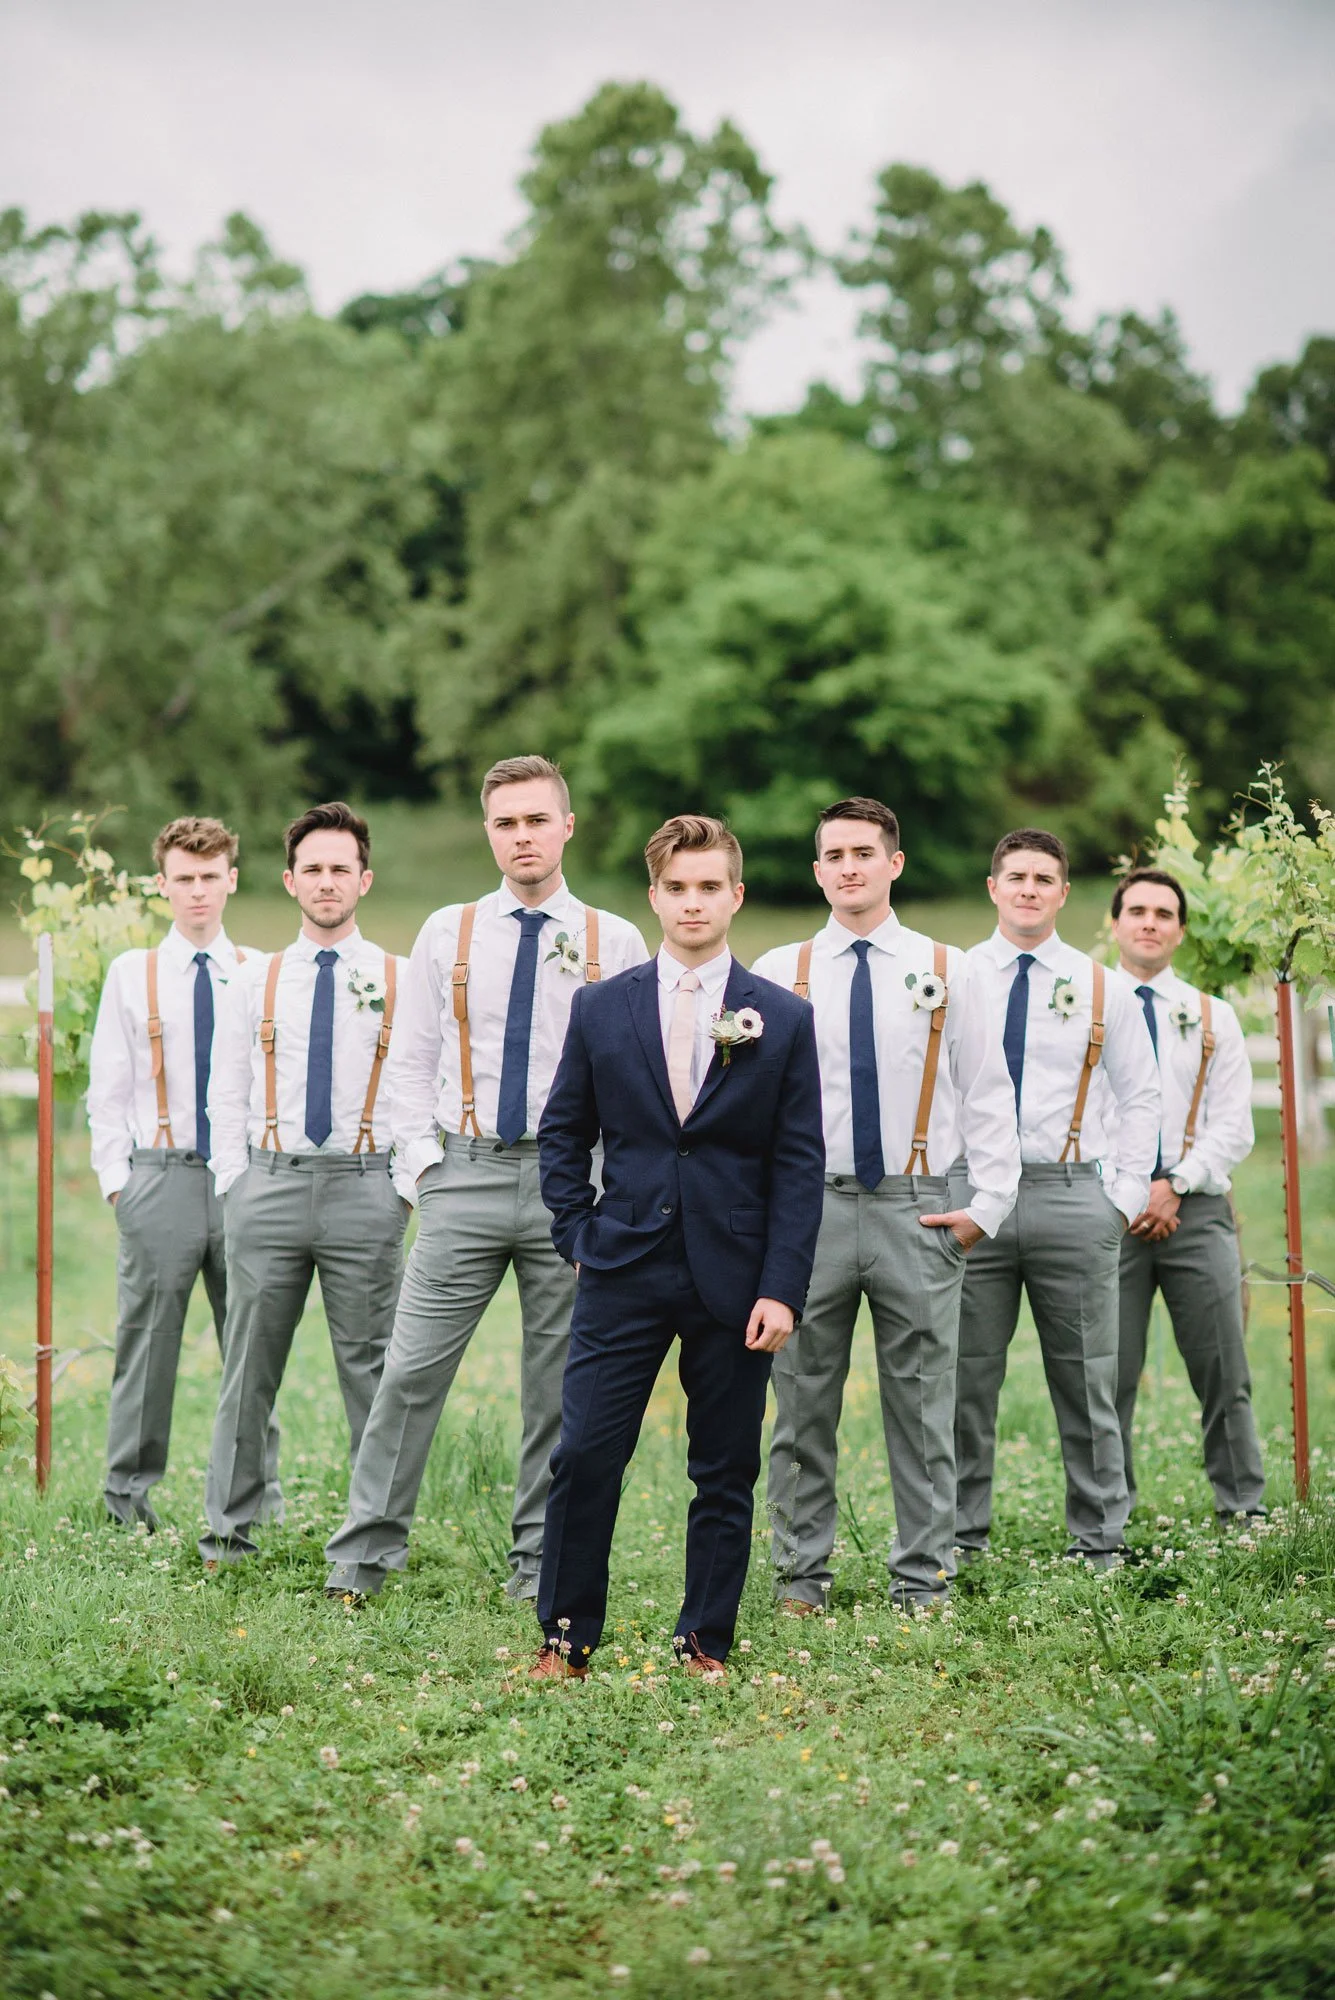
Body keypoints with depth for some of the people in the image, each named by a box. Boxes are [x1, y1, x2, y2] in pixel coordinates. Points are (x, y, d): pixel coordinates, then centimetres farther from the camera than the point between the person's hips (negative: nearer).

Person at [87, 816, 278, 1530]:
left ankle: (259, 1497, 15)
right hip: (160, 1178, -1)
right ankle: (130, 1491, 12)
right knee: (148, 1338, 1)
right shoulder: (131, 974, 7)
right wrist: (117, 1179, -1)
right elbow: (108, 1090, 7)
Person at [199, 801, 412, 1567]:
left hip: (366, 1188, -2)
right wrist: (234, 1188, 3)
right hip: (270, 1183, 2)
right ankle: (230, 1529, 13)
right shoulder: (256, 981, 10)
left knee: (371, 1366, 1)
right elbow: (227, 1097, 12)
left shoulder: (401, 981, 5)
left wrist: (404, 1188, -4)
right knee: (249, 1366, 5)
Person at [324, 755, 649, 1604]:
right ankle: (365, 1551, 4)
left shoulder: (617, 943, 5)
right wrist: (423, 1157, -1)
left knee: (561, 1384, 5)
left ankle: (540, 1559, 16)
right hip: (466, 1178, 0)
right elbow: (414, 1058, 10)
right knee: (414, 1370, -4)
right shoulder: (447, 934, 8)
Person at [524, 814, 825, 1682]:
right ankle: (567, 1637, 7)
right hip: (623, 1274, 0)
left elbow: (800, 1163, 0)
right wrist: (579, 1237, 2)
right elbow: (564, 1133, 12)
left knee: (726, 1474, 6)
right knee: (584, 1455, -5)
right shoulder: (601, 1008, 5)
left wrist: (783, 1287, -7)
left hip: (734, 1281, 0)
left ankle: (707, 1644, 18)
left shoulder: (784, 1019, 2)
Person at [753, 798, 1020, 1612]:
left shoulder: (946, 972, 5)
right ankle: (803, 1573, 14)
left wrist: (988, 1204, -1)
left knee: (923, 1406, 3)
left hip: (916, 1210, 0)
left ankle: (922, 1578, 12)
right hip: (809, 1209, 0)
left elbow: (989, 1093, 7)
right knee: (805, 1406, 4)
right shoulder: (778, 974, 5)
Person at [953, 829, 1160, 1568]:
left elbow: (1140, 1096, 12)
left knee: (1087, 1382, 3)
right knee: (965, 1381, 2)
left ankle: (1099, 1544, 11)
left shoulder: (1103, 988, 7)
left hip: (1070, 1196, 0)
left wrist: (1127, 1195, 3)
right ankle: (958, 1540, 11)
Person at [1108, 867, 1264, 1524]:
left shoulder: (1213, 1018, 13)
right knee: (1108, 1377, -3)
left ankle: (1244, 1512, 3)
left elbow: (1233, 1128, 6)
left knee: (1224, 1372, -2)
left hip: (1197, 1209, 1)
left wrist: (1174, 1185, -8)